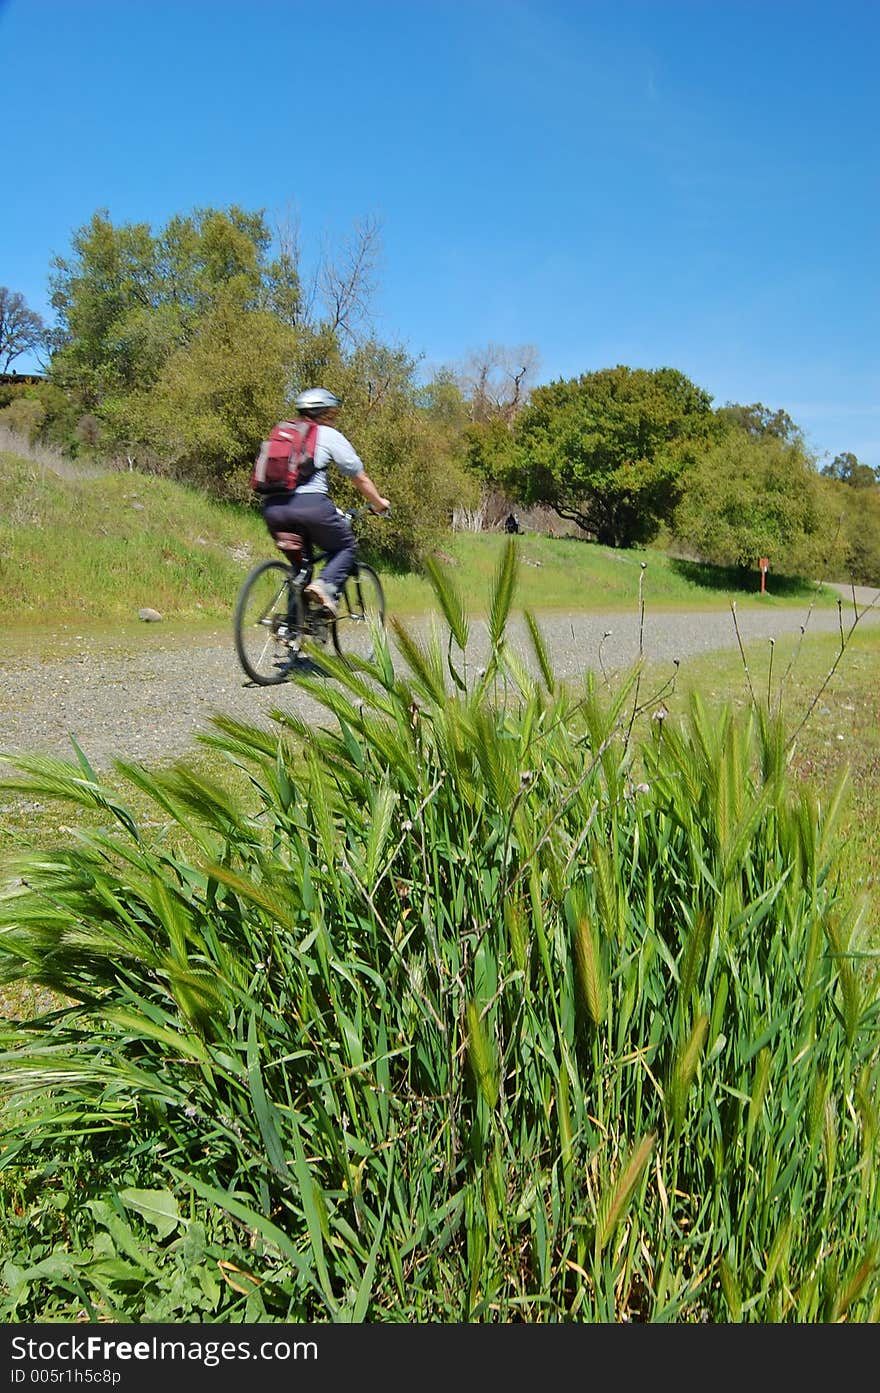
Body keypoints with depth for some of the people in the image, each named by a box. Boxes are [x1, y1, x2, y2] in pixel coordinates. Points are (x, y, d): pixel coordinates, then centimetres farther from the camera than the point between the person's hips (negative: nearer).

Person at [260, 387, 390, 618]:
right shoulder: (329, 435, 11)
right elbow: (360, 478, 13)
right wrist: (378, 502, 30)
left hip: (272, 507, 5)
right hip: (309, 504, -5)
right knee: (346, 547, 17)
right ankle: (326, 584, -11)